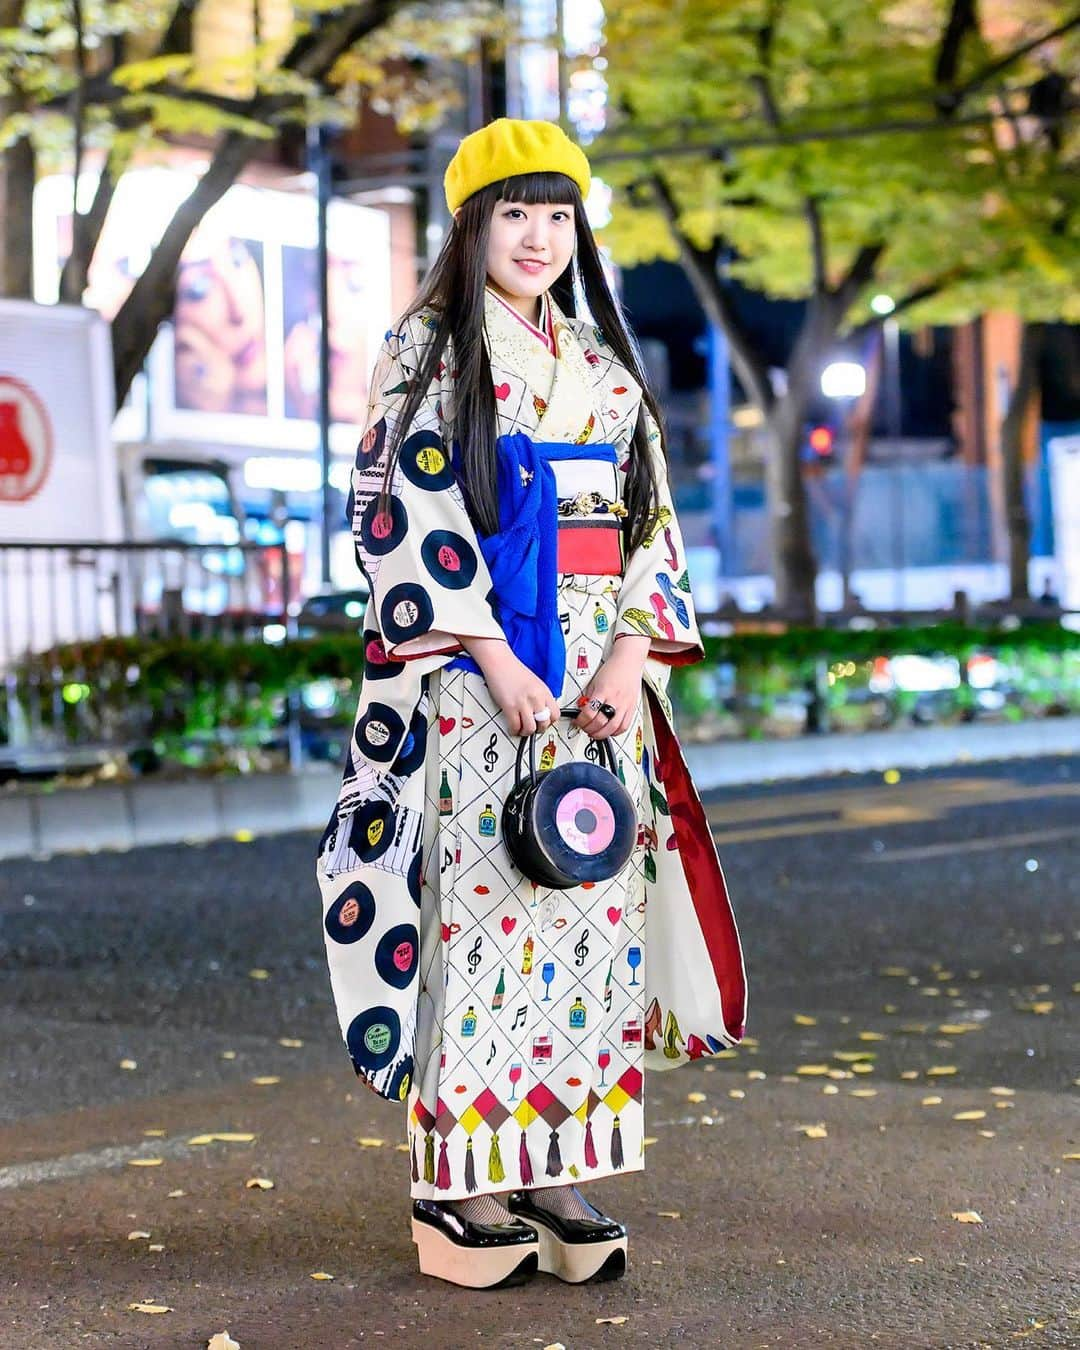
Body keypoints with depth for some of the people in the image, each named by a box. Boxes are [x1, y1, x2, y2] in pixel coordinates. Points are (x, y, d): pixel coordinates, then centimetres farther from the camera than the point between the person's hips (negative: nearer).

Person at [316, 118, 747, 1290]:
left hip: (600, 670, 5)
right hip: (473, 673, -5)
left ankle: (557, 1171, 10)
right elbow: (401, 514, -9)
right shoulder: (426, 351, 1)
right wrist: (493, 656, -17)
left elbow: (654, 519, 11)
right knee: (478, 897, -7)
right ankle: (456, 1187, 1)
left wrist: (632, 655, -5)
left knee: (592, 904, 3)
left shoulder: (605, 363, 16)